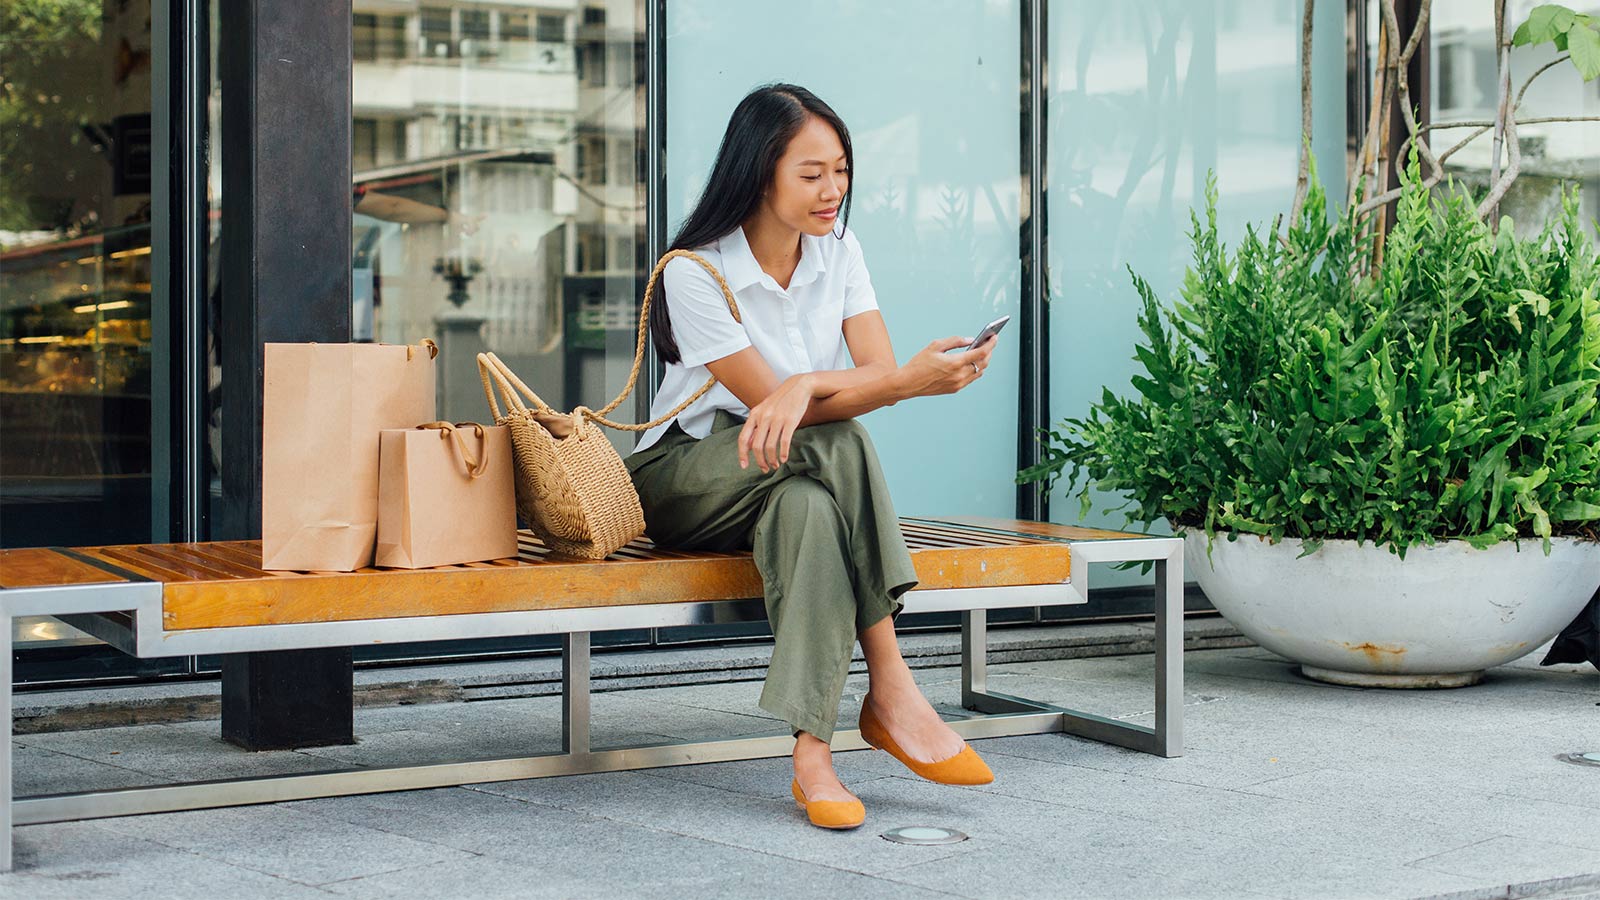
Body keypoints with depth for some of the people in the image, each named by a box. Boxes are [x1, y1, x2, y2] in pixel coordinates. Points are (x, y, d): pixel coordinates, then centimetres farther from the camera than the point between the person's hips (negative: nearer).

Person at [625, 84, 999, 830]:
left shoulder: (838, 252, 1)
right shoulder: (695, 272, -17)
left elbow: (877, 371, -11)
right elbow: (770, 398, -24)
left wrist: (806, 384, -35)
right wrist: (913, 381, -36)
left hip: (793, 481, 4)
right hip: (685, 478, -4)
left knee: (808, 504, -36)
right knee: (839, 444, -35)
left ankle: (812, 755, -43)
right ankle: (892, 692, -38)